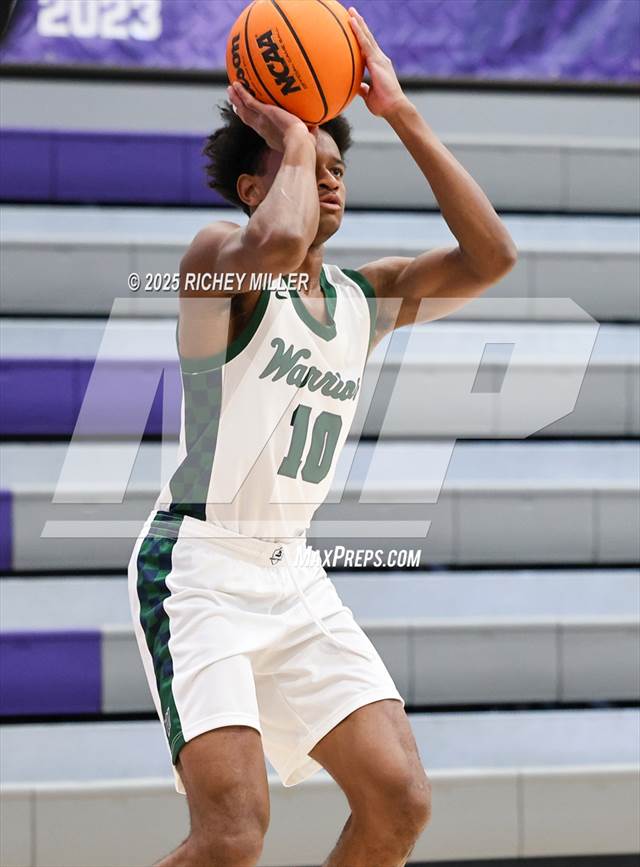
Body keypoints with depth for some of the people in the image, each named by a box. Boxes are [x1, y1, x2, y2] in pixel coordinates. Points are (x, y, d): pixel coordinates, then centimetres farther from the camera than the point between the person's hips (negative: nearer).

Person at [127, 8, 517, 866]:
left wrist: (403, 116, 0)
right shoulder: (216, 256, -7)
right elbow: (279, 242, -31)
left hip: (294, 573, 7)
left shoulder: (365, 297, 13)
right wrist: (290, 138, -13)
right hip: (198, 569, -7)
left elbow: (489, 256, 0)